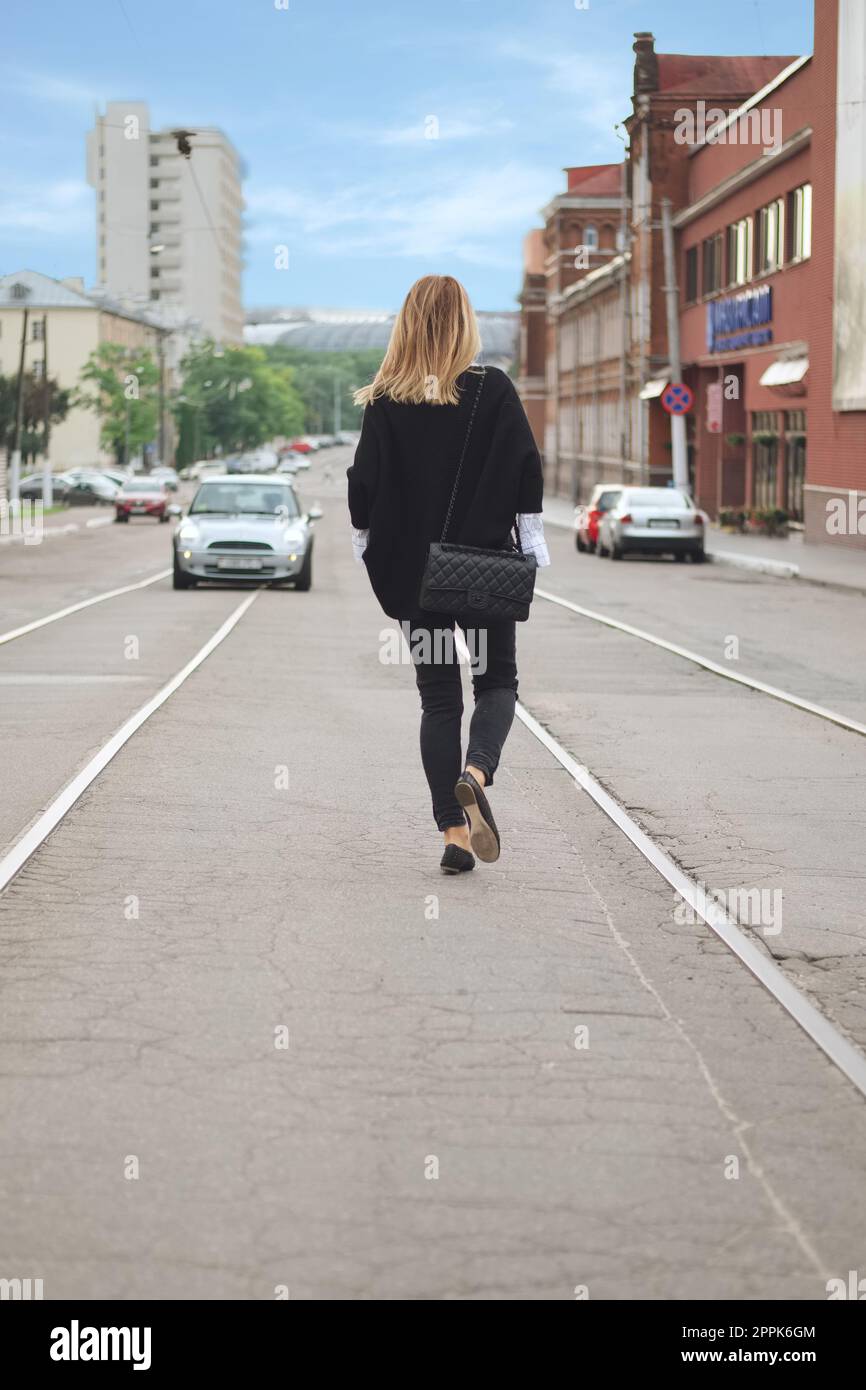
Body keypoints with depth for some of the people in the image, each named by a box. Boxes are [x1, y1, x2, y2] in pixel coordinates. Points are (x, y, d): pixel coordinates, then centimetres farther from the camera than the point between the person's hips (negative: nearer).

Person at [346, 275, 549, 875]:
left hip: (413, 568, 1)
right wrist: (532, 544, 2)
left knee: (439, 698, 9)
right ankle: (475, 773, -17)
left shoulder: (386, 401, -4)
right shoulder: (495, 389, -5)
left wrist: (366, 547, 10)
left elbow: (365, 484, -2)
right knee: (497, 681, 13)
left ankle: (454, 833, 3)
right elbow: (527, 471, -4)